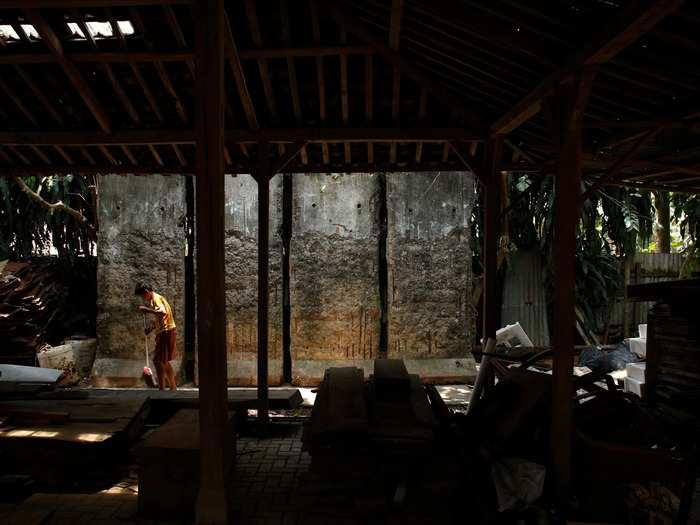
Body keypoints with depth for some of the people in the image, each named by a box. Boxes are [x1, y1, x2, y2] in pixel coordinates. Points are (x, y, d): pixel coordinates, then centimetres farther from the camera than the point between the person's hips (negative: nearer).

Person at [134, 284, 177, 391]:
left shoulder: (156, 298, -12)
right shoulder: (156, 298, 19)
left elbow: (162, 312, -31)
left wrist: (146, 309, -26)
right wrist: (151, 327, 13)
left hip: (166, 332, -10)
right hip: (164, 332, 10)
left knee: (158, 360, -9)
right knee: (163, 361, 16)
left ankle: (161, 388, -7)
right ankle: (173, 387, 22)